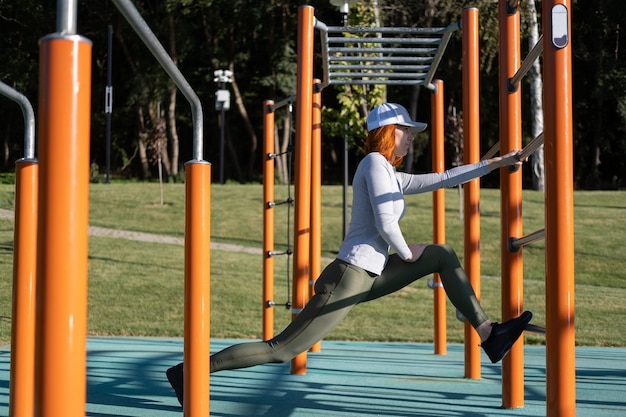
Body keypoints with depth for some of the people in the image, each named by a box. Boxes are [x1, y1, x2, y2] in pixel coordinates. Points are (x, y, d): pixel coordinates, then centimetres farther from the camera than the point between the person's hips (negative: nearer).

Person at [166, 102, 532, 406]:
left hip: (371, 277, 10)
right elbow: (385, 224, -18)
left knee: (443, 255, 13)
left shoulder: (392, 175, 19)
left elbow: (441, 180, 23)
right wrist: (407, 253, -1)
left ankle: (489, 336, 11)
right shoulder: (375, 163, -8)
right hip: (350, 277, -10)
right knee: (282, 349, -11)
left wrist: (495, 163, 24)